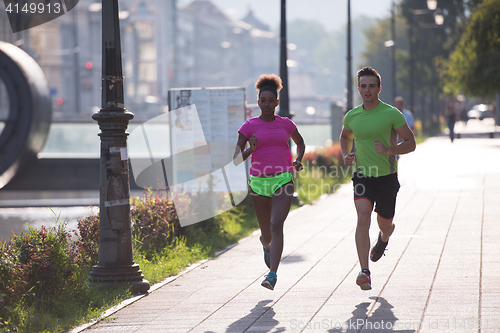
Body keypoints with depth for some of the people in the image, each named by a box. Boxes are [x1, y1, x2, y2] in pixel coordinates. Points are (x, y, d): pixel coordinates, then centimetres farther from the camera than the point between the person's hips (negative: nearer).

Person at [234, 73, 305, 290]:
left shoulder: (286, 124, 7)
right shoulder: (248, 127, 2)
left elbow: (300, 143, 26)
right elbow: (237, 159, 0)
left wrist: (298, 160, 6)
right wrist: (250, 149, -19)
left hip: (283, 181, -1)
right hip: (259, 182, 1)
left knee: (276, 225, -21)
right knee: (267, 232, 11)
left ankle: (273, 274, -27)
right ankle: (267, 244, 51)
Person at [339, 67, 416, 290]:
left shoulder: (392, 114, -8)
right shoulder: (351, 116, 3)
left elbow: (410, 143, -6)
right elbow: (345, 136, 25)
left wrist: (389, 150, -23)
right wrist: (346, 155, 5)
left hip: (387, 177, -1)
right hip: (362, 176, 1)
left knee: (385, 225, 13)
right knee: (363, 218, -21)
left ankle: (383, 238, 54)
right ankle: (364, 272, -26)